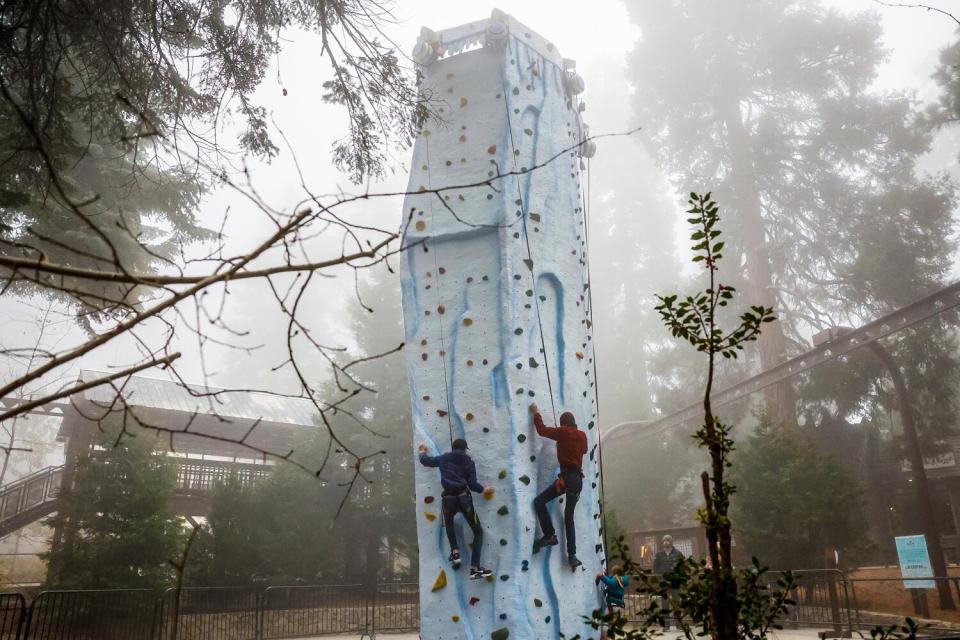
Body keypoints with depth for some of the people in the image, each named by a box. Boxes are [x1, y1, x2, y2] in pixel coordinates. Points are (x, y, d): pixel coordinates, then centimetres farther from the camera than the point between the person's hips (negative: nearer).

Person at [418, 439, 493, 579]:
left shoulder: (444, 458, 13)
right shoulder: (469, 462, 9)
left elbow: (425, 461, 24)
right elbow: (472, 484, 0)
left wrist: (422, 451, 45)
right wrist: (484, 490, 19)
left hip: (448, 498, 2)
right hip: (463, 497, -2)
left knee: (448, 523, 36)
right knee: (478, 532, 10)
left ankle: (455, 552, 16)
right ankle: (475, 569, -1)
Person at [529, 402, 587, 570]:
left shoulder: (563, 432, -3)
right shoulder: (582, 435, 15)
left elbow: (542, 430, -2)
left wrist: (536, 413, 11)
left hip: (567, 477, -7)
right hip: (579, 479, 7)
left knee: (539, 501, 0)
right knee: (569, 518, 14)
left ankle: (550, 535, -7)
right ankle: (572, 555, 10)